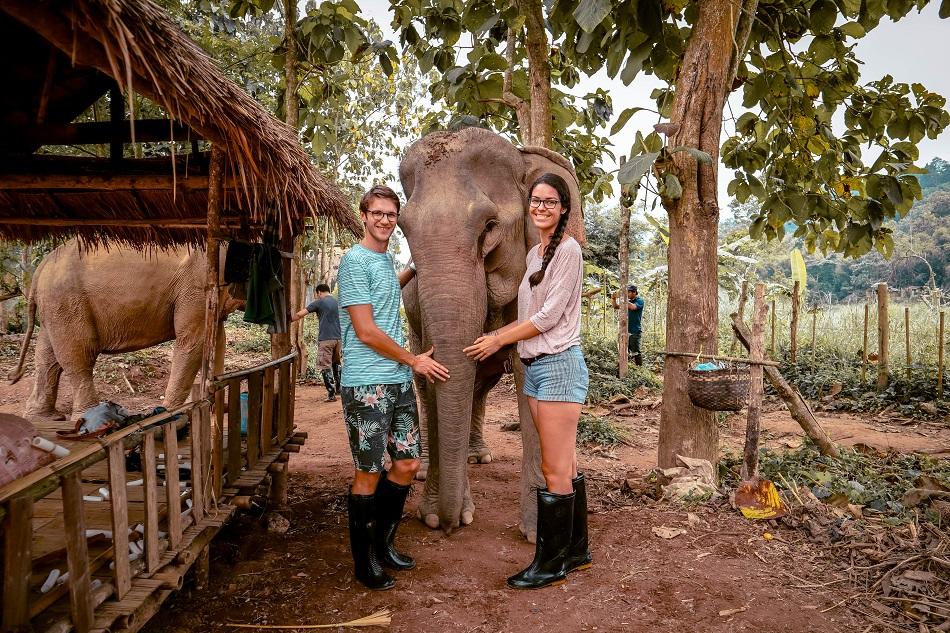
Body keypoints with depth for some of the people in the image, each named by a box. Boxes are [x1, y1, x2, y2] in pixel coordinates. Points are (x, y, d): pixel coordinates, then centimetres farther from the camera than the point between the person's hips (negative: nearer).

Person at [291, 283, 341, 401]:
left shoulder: (319, 302, -3)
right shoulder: (337, 302, 11)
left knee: (325, 366, -2)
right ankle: (338, 388, 31)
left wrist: (289, 320, 10)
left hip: (325, 339, -5)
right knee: (336, 363, 23)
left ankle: (331, 394, -7)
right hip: (338, 338, 6)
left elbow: (299, 315, -4)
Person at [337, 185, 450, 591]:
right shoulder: (355, 261, -10)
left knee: (408, 465, 10)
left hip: (399, 381, 8)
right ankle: (364, 563, 15)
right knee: (368, 474, 0)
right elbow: (366, 331, -15)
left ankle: (383, 542, 28)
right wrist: (415, 361, -6)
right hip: (366, 385, -8)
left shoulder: (386, 259, 15)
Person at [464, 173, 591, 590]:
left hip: (559, 365, -8)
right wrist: (496, 335, 10)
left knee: (555, 470, -2)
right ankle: (576, 551, 26)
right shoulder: (534, 254, 16)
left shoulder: (568, 249, -9)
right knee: (564, 466, 15)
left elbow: (550, 315, -14)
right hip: (535, 366, 9)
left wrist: (499, 340, -7)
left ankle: (550, 563, 9)